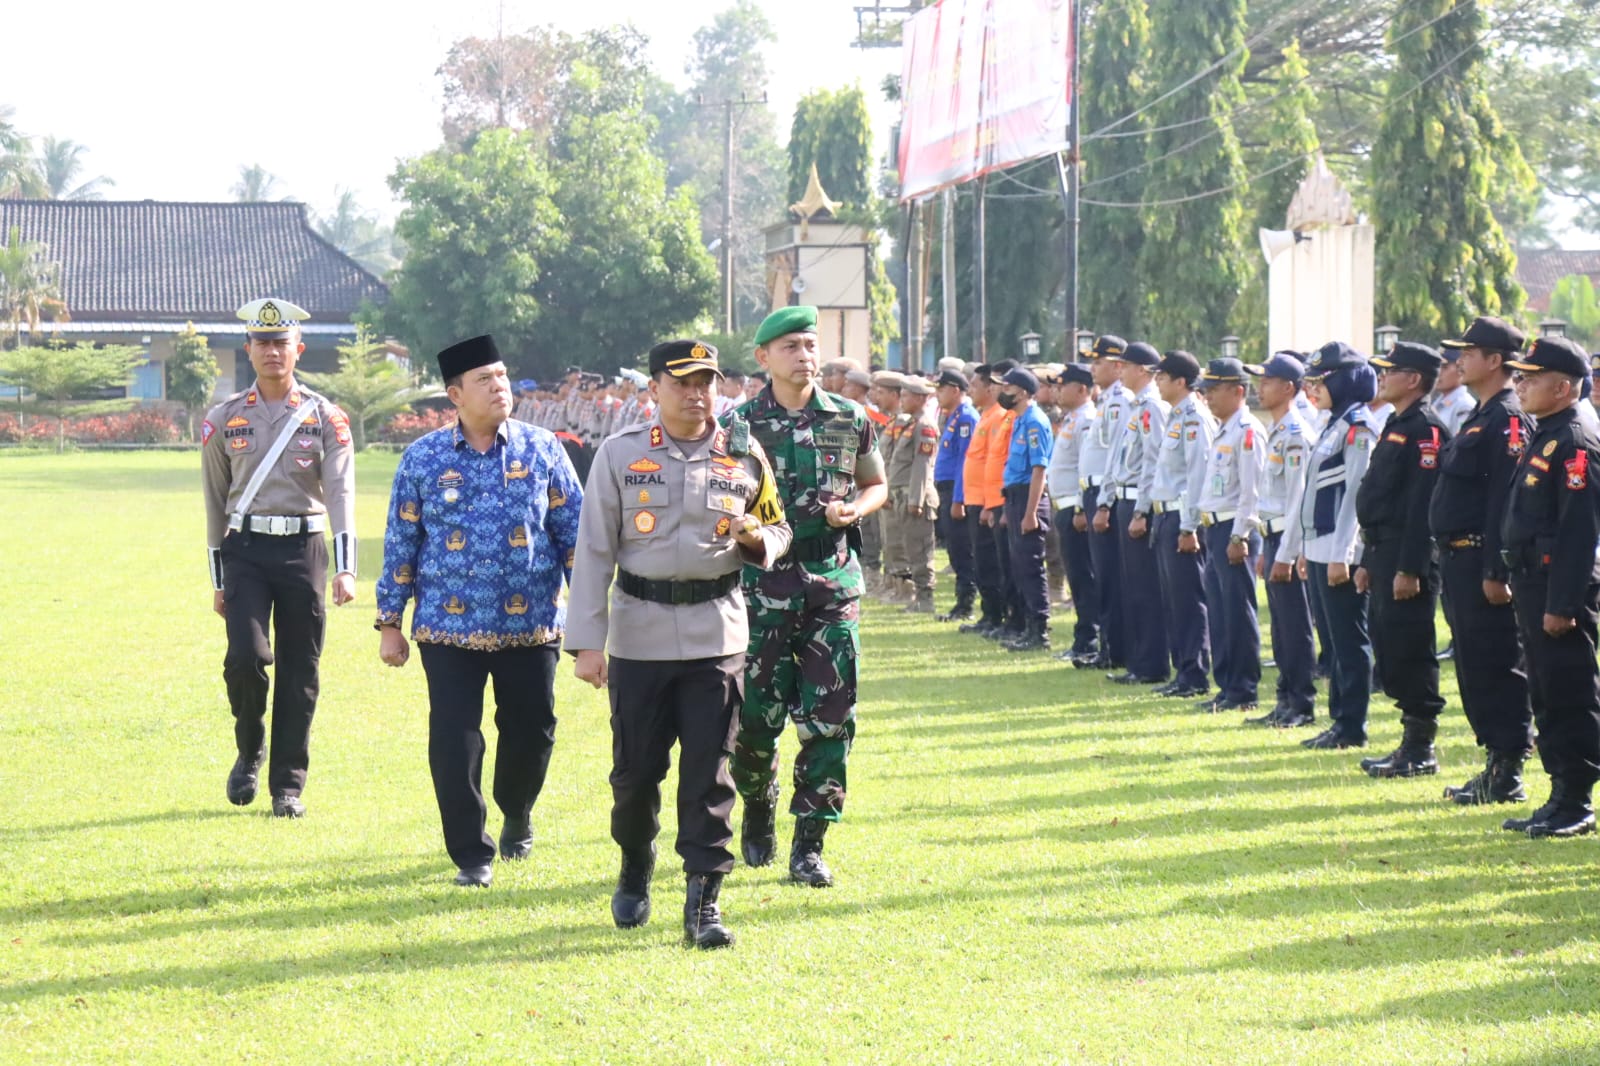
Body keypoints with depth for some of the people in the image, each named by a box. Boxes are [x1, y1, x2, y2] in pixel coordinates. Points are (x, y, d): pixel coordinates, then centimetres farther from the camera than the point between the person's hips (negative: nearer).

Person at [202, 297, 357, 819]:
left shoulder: (325, 418, 2)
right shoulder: (224, 419, 5)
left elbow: (340, 492, -8)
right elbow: (215, 501, 10)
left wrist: (345, 568, -21)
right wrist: (218, 579, 9)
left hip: (303, 547, 0)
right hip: (245, 547, 0)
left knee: (300, 671, 2)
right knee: (246, 656, -15)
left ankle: (288, 786, 12)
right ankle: (249, 752, 13)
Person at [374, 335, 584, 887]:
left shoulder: (541, 449, 1)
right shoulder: (423, 458, 0)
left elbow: (574, 532, 4)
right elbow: (400, 545, 4)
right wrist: (389, 623, 3)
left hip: (531, 627, 1)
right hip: (449, 629, -1)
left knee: (532, 731, 10)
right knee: (454, 742, -4)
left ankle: (517, 816, 40)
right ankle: (471, 855, 9)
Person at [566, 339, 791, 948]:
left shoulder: (744, 455, 5)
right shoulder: (620, 454, 0)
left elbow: (778, 529, 17)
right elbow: (594, 550, 0)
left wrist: (756, 539, -9)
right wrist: (586, 642, -6)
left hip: (717, 635, 1)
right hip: (639, 635, -1)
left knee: (708, 771, -4)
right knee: (636, 767, 6)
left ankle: (703, 904, -1)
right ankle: (634, 874, 32)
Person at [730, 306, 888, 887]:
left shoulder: (850, 420, 6)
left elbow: (876, 485, 18)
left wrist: (855, 509, -3)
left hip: (833, 582, 2)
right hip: (762, 585, -2)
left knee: (829, 717, -3)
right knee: (757, 714, -1)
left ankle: (809, 845, 5)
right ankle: (758, 811, 29)